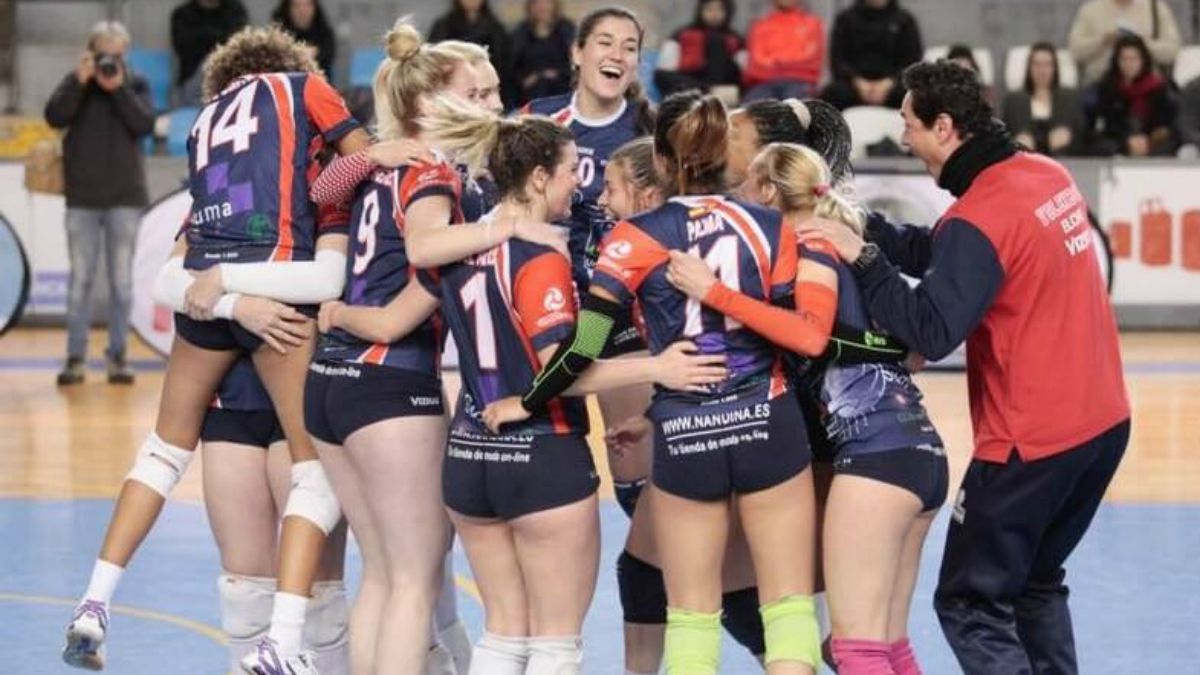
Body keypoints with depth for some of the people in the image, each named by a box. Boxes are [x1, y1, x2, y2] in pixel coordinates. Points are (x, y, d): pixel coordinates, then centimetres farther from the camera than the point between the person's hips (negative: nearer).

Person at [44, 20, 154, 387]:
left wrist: (119, 89, -18)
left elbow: (145, 123, -11)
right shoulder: (76, 83, 3)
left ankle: (118, 356, 8)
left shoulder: (136, 85, 4)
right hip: (82, 196, 0)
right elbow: (54, 117, -12)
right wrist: (80, 82, -19)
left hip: (125, 196, 0)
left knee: (121, 280, 2)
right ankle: (75, 357, 5)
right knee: (81, 278, 1)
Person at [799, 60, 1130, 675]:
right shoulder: (1048, 174, 6)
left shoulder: (979, 218, -20)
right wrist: (863, 229, 2)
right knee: (1035, 584, 23)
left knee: (971, 604, 0)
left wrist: (862, 257, -20)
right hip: (1102, 422, 9)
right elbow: (942, 256, 11)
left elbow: (931, 332, -25)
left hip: (1031, 444, -9)